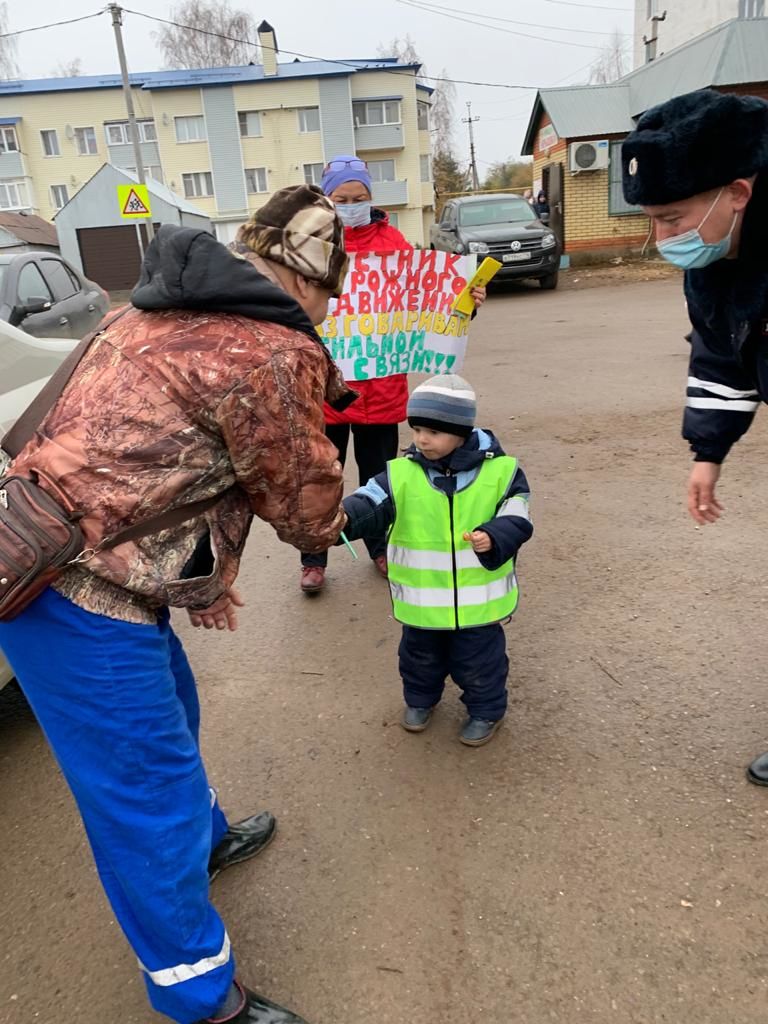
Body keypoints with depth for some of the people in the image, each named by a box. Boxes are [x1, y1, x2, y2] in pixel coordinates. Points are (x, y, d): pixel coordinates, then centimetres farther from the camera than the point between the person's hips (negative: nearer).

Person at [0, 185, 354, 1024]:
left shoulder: (175, 312, 11)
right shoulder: (268, 353, -18)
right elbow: (312, 515, -8)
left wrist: (199, 572, 17)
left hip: (68, 562, 10)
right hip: (82, 596, -10)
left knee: (167, 718, 29)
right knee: (147, 795, 7)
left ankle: (203, 836, 56)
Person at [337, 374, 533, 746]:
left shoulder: (500, 471, -11)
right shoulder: (400, 474, -10)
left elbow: (516, 519, -9)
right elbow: (369, 505, -21)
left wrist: (494, 538, -30)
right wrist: (343, 518, -43)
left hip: (477, 598, -2)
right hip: (421, 599, 2)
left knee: (478, 660, 16)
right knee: (420, 656, 23)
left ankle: (486, 710, 43)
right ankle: (420, 699, 51)